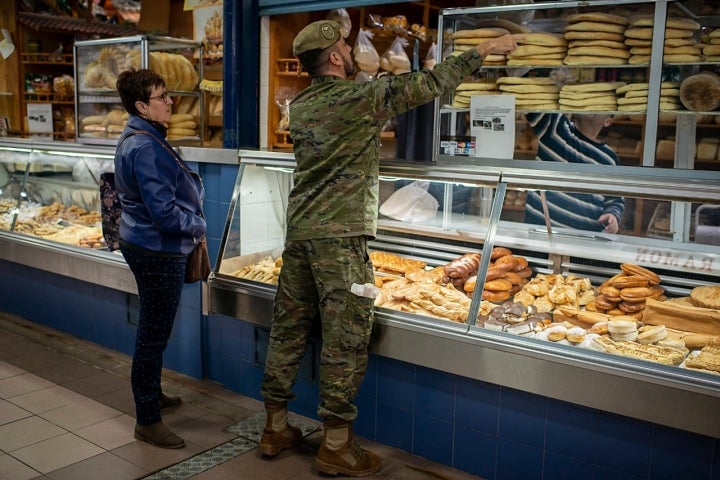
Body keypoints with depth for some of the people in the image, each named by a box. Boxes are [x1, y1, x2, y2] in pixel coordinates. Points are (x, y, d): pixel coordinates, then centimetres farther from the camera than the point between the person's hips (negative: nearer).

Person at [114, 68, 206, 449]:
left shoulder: (138, 138, 10)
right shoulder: (146, 148, -23)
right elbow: (164, 212, -27)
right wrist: (198, 225, -11)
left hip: (144, 244, 11)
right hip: (157, 251, -11)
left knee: (153, 330, 24)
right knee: (154, 335, 0)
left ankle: (152, 395, 42)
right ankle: (147, 421, 12)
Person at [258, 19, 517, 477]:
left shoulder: (299, 106, 12)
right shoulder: (362, 96, -8)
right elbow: (430, 83, -1)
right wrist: (485, 49, 10)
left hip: (298, 232, 8)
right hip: (340, 236, -8)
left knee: (288, 331, 12)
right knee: (345, 340, 0)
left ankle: (276, 428, 24)